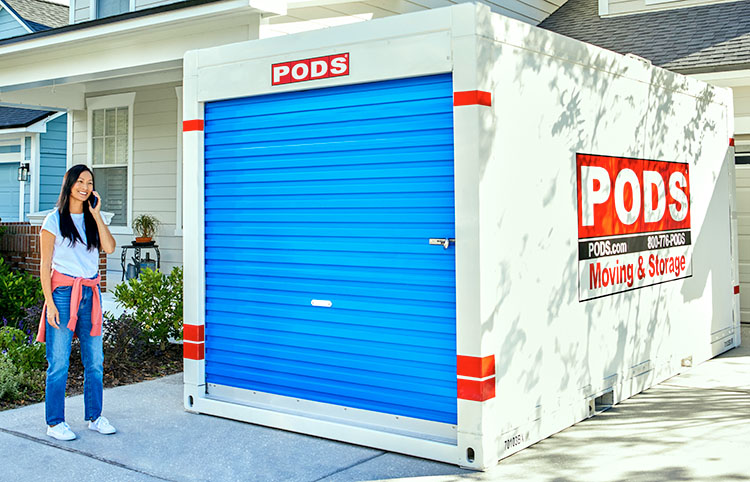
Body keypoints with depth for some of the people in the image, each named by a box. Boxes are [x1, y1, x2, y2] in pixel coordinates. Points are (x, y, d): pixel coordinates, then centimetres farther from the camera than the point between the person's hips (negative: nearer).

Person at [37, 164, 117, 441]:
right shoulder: (54, 220, -1)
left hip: (91, 293, 5)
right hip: (63, 292, -4)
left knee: (94, 360, 7)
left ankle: (94, 417, 20)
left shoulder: (93, 219, 12)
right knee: (59, 363, -1)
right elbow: (45, 264, -3)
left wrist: (96, 213, -5)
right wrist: (50, 303, -9)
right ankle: (55, 423, 10)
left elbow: (109, 248, -5)